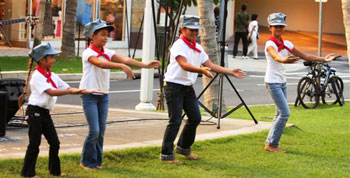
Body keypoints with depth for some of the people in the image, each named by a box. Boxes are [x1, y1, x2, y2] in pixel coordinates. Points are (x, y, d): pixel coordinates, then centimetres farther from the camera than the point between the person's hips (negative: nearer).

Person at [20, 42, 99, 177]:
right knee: (34, 144, -3)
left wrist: (85, 91, -3)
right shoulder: (37, 76, -15)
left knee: (55, 143, 10)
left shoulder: (52, 76, 10)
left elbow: (66, 88, 10)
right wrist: (71, 91, -31)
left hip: (45, 113, 8)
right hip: (35, 112, -8)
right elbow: (51, 92, -26)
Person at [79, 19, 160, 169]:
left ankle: (97, 161, 19)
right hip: (89, 95, -6)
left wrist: (145, 65, -24)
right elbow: (100, 64, -34)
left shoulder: (107, 53, 5)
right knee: (94, 130, -9)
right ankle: (87, 161, 7)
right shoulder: (88, 53, -14)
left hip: (103, 95, 6)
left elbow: (125, 59, -9)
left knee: (102, 130, 6)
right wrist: (122, 66, -47)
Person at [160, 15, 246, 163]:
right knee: (175, 120, -10)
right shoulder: (178, 45, -15)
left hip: (188, 87, 8)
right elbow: (184, 65, -30)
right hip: (174, 86, -8)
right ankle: (166, 154, -1)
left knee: (195, 118, 11)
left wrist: (231, 72, 3)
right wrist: (201, 70, -46)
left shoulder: (197, 48, 11)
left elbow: (210, 65, 11)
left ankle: (183, 147, 28)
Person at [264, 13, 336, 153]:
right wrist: (284, 60, -58)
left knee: (280, 114, 11)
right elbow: (275, 57, -36)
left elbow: (305, 56, 13)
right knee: (285, 113, -13)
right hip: (272, 82, -8)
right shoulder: (270, 44, -14)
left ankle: (270, 143, 19)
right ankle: (272, 144, -5)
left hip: (282, 82, 8)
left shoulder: (287, 44, 9)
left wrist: (323, 59, 6)